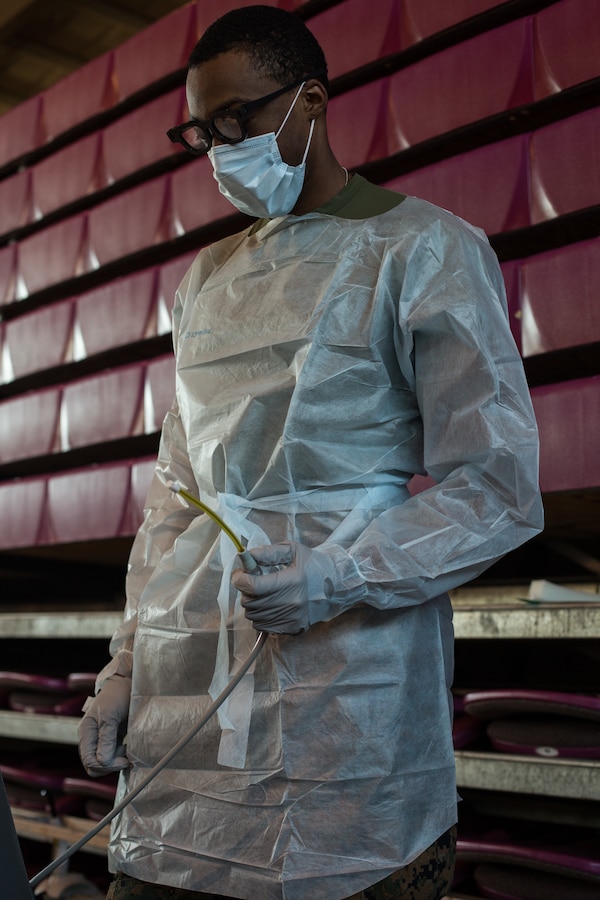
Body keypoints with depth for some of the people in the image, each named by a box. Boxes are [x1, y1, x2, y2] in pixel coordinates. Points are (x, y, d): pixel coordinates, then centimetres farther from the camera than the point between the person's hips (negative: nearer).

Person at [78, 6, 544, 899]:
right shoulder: (207, 278, 18)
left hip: (346, 687, -5)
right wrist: (128, 660, 11)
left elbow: (498, 490, -5)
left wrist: (340, 576, -19)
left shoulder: (425, 250, 0)